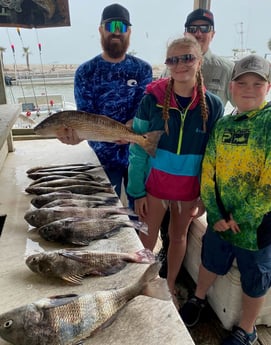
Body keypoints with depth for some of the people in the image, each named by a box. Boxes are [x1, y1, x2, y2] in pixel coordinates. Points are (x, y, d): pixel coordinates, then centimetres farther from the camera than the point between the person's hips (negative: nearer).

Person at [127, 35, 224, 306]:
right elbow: (137, 149, -7)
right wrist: (137, 191, -7)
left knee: (179, 236, 19)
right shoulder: (152, 99, -11)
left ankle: (169, 287, 44)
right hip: (155, 183, -1)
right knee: (147, 241, 12)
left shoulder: (212, 105, -8)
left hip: (190, 186, 2)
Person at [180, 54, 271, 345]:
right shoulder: (222, 125, 1)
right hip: (221, 218, 4)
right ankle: (198, 299, 54)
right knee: (211, 261, 24)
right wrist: (216, 213, -9)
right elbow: (208, 171, 0)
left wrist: (242, 216, -16)